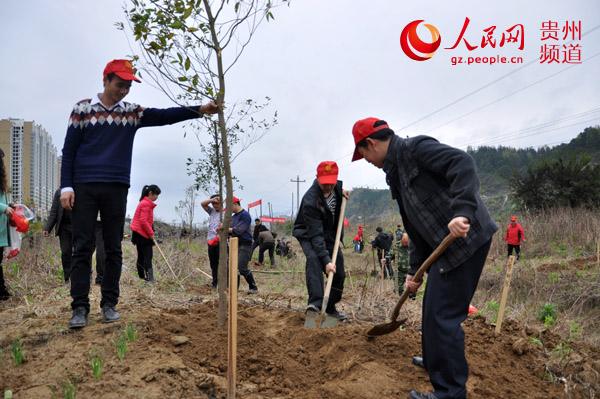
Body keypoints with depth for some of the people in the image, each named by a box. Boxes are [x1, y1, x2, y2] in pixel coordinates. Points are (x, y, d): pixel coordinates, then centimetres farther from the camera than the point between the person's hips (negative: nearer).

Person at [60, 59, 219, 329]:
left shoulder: (133, 113, 11)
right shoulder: (83, 109, 6)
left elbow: (165, 116, -3)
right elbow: (69, 150, 5)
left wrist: (199, 110, -17)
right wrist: (66, 187, -4)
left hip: (116, 189, 2)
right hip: (83, 187, -2)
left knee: (113, 248, 4)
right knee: (82, 248, -2)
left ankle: (109, 304, 13)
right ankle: (80, 308, 3)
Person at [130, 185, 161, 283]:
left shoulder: (144, 203, 18)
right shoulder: (146, 204, -15)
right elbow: (143, 221, -22)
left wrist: (150, 232, 17)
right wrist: (151, 233, -14)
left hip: (139, 234, 10)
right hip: (143, 234, -10)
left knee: (141, 256, 12)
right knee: (148, 256, -12)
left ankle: (141, 276, 17)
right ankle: (149, 277, -16)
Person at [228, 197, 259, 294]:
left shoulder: (245, 215, -12)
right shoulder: (234, 216, 17)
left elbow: (238, 231, -20)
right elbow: (231, 231, 17)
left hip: (244, 245, -9)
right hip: (235, 245, 9)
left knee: (242, 268, -11)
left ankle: (253, 287, 5)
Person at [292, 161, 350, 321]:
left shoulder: (336, 185, -12)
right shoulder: (310, 201, -33)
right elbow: (316, 234, -35)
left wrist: (342, 192, -5)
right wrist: (326, 260, -41)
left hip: (330, 235, 6)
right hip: (308, 236, -6)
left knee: (339, 274, 2)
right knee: (313, 258, -36)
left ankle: (331, 308, 19)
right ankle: (315, 302, -41)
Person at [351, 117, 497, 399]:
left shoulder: (415, 148, -11)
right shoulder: (395, 172, 17)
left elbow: (463, 164, -27)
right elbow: (415, 226, 18)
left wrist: (462, 212, -38)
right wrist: (415, 270, 16)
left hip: (466, 237, -10)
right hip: (445, 245, 10)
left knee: (443, 314, -5)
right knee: (432, 305, 23)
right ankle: (434, 360, 45)